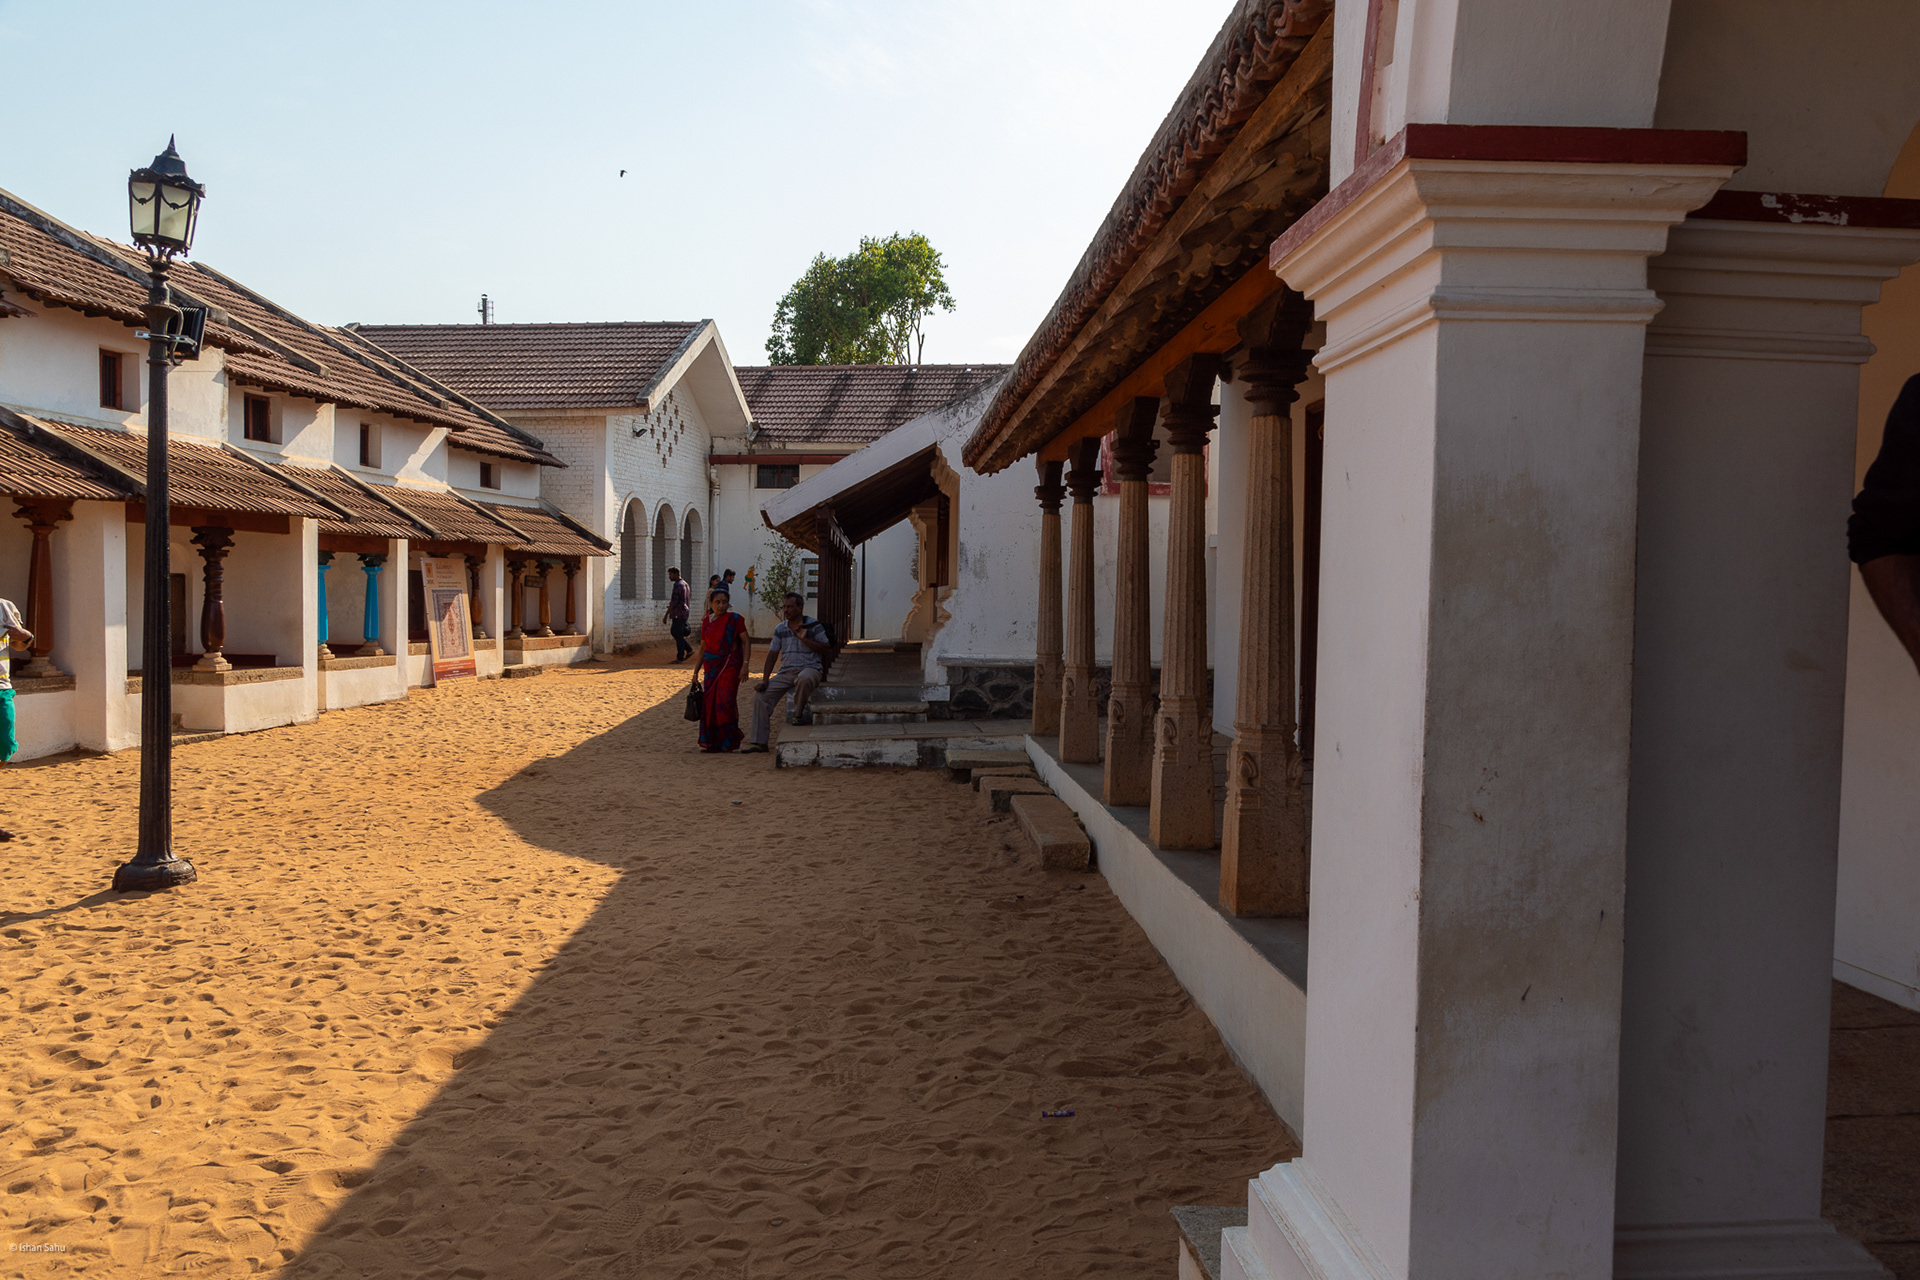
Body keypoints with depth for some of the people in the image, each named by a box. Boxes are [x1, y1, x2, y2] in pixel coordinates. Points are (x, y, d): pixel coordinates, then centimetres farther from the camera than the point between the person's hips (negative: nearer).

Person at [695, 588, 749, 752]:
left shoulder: (734, 619, -3)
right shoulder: (706, 621, 11)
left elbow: (746, 642, -4)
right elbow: (703, 647, 17)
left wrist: (745, 665, -14)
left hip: (729, 666, -5)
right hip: (711, 667, 5)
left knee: (725, 701, -10)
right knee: (710, 703, 2)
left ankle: (728, 742, 0)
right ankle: (712, 743, 10)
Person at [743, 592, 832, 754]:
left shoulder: (813, 626, -2)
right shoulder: (780, 629, 12)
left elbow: (826, 649, -7)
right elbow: (772, 654, 11)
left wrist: (804, 639, -15)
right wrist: (765, 680, 1)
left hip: (810, 668, -5)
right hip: (786, 672, 5)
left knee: (804, 679, -42)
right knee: (760, 695, -12)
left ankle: (799, 714, -15)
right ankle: (759, 741, -9)